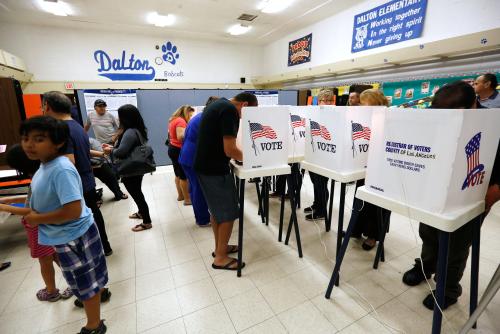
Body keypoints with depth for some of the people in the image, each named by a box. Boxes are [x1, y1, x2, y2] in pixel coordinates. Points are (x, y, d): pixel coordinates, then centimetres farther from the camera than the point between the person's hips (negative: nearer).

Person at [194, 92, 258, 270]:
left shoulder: (219, 104, 14)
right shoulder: (230, 110, -17)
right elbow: (229, 150, -23)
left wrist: (240, 154, 14)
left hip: (205, 165, 10)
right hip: (215, 169, -10)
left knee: (217, 210, 19)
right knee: (228, 213, 2)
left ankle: (219, 247, 33)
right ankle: (220, 258, 15)